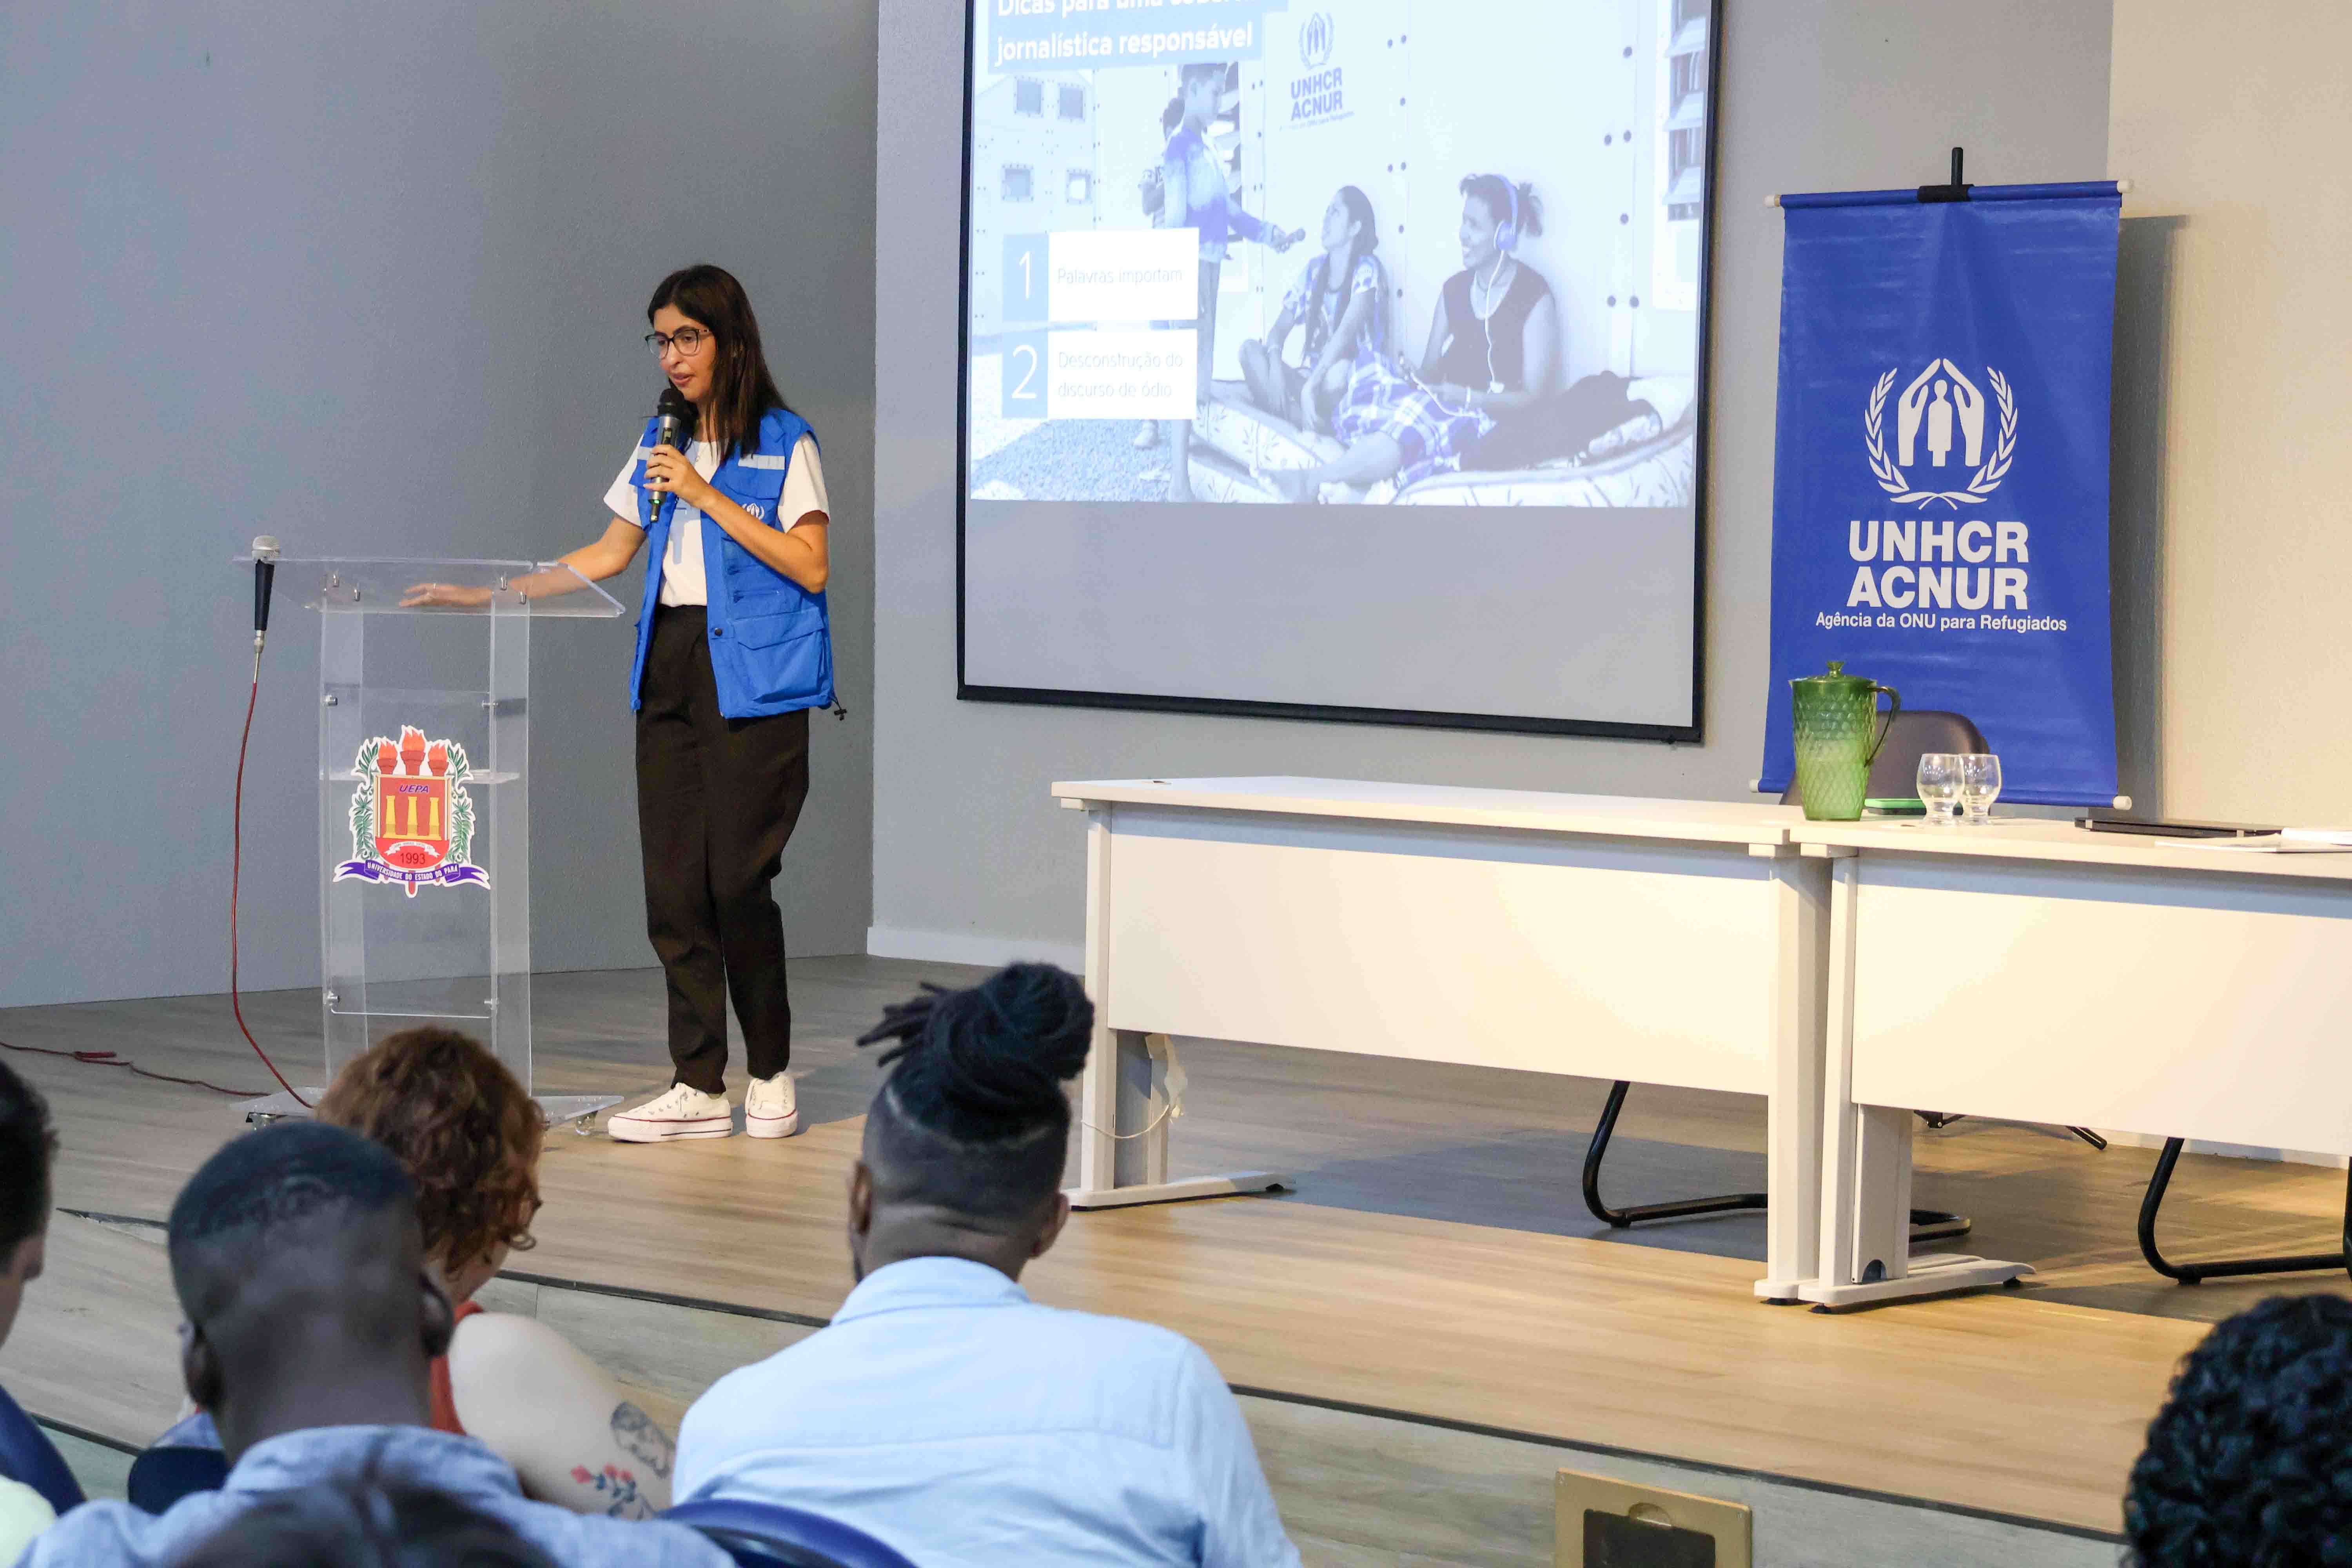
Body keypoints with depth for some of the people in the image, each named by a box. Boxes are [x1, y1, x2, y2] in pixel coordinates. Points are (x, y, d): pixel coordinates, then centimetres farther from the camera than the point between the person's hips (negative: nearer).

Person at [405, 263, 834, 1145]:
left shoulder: (784, 445, -2)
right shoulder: (660, 444, 17)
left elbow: (812, 568, -9)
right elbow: (608, 557, 22)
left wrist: (709, 498, -13)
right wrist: (489, 595, 17)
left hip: (751, 676, -6)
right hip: (669, 671, 6)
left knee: (737, 877, -8)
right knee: (674, 881, 1)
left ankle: (772, 1075, 7)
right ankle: (699, 1087, 6)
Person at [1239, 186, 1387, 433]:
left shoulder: (1366, 270, -9)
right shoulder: (1314, 270, 9)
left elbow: (1347, 332, -22)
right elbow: (1279, 329, 5)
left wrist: (1310, 386, -34)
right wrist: (1275, 366, -19)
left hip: (1360, 382, -6)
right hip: (1311, 374, 6)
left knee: (1339, 372, -41)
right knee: (1250, 350, -19)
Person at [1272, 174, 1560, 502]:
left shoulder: (1535, 298, -6)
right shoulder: (1454, 289, 14)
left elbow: (1534, 396, -8)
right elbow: (1430, 370, 12)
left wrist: (1466, 397, -21)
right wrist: (1416, 382, -13)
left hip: (1494, 419, -7)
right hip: (1447, 409, 7)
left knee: (1418, 423, -39)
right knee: (1369, 368, -21)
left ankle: (1312, 481, -50)